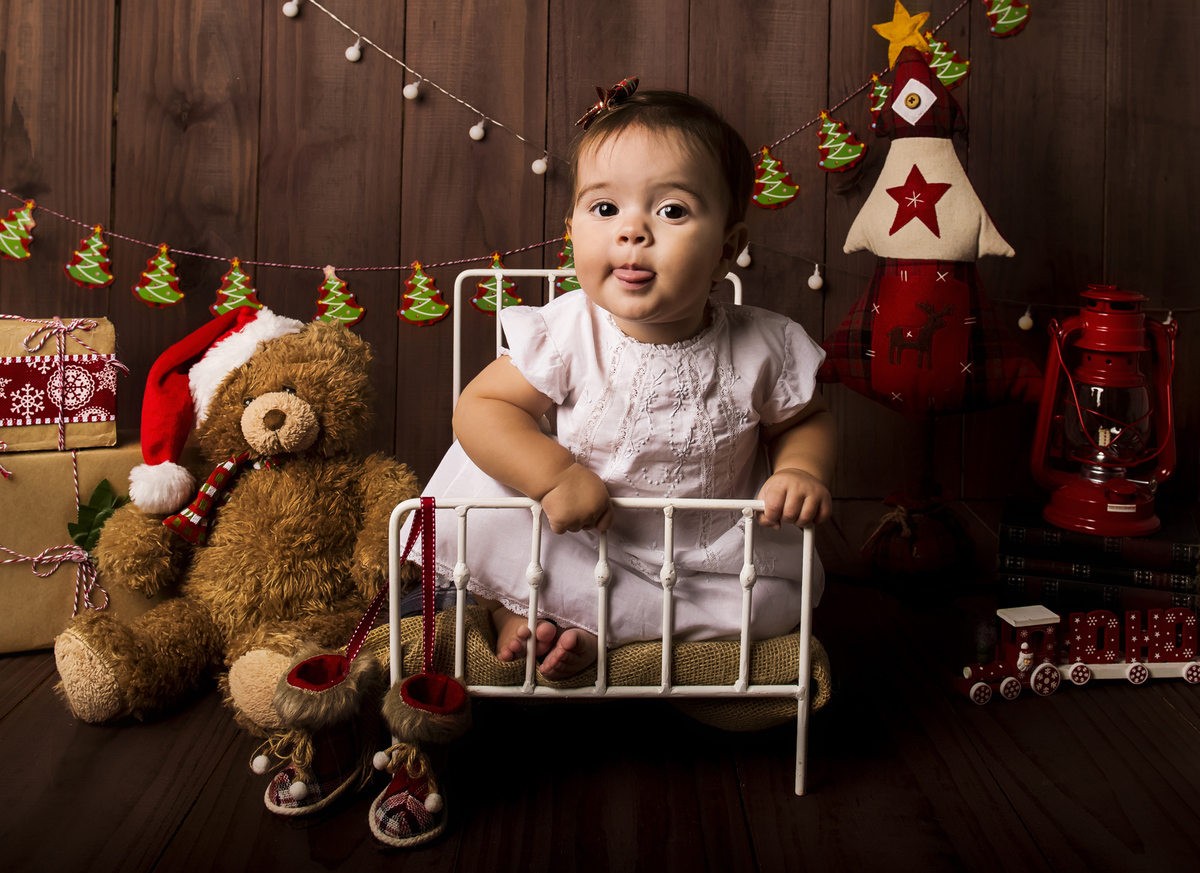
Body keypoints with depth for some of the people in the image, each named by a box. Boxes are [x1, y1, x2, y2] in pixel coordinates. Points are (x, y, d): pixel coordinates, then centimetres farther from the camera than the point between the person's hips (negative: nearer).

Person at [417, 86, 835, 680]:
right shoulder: (567, 332, -18)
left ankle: (596, 626, -14)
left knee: (777, 597, -21)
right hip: (579, 541, -2)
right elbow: (480, 407, -14)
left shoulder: (762, 348, -15)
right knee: (477, 497, -21)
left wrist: (802, 469, -19)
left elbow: (804, 420, 3)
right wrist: (556, 474, -29)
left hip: (707, 558, 3)